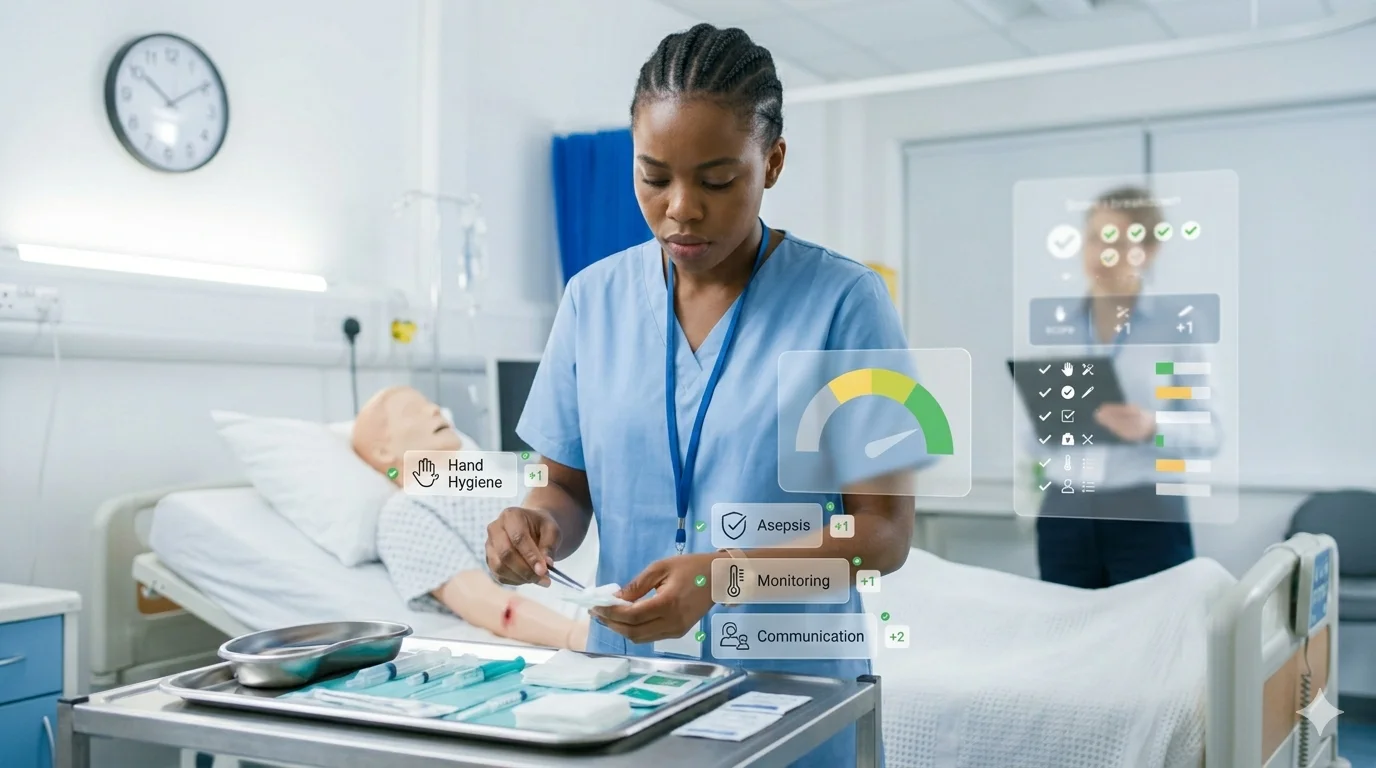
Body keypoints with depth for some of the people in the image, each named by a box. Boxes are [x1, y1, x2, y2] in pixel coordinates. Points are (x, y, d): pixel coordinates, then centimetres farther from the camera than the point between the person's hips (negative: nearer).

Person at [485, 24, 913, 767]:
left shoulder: (843, 301, -11)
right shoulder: (593, 298, 0)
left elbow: (884, 532, -11)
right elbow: (570, 487, 7)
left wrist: (724, 574, -26)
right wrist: (539, 521, -15)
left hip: (791, 681, -3)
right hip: (626, 671, 3)